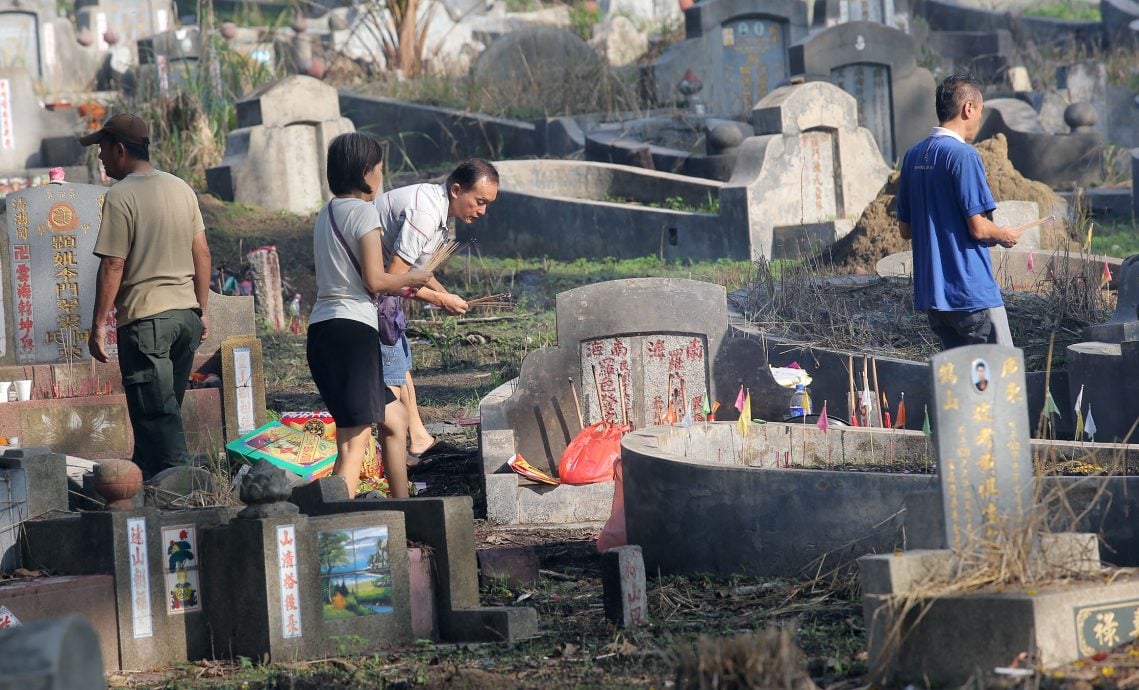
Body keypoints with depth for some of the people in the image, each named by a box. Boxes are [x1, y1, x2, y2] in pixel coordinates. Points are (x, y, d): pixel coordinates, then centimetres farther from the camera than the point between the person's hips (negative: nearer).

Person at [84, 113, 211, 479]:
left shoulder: (120, 196, -12)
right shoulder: (181, 188, 10)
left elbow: (112, 265, -14)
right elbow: (202, 253, 13)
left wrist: (98, 325, -8)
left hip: (145, 317, -7)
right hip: (186, 313, 7)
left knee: (156, 414, -4)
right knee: (165, 410, 16)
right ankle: (144, 474, 25)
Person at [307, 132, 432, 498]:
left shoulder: (327, 213, 19)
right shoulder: (363, 211, -7)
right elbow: (374, 280, -12)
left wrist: (396, 288, 27)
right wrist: (411, 279, 6)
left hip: (321, 331, 9)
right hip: (352, 329, -9)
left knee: (394, 418, 23)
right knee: (355, 442, -13)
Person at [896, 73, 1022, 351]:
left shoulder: (913, 156, 11)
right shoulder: (963, 155, -14)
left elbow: (905, 229, 16)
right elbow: (978, 228, -16)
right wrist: (1005, 236, 4)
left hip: (930, 293, 8)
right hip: (972, 294, -8)